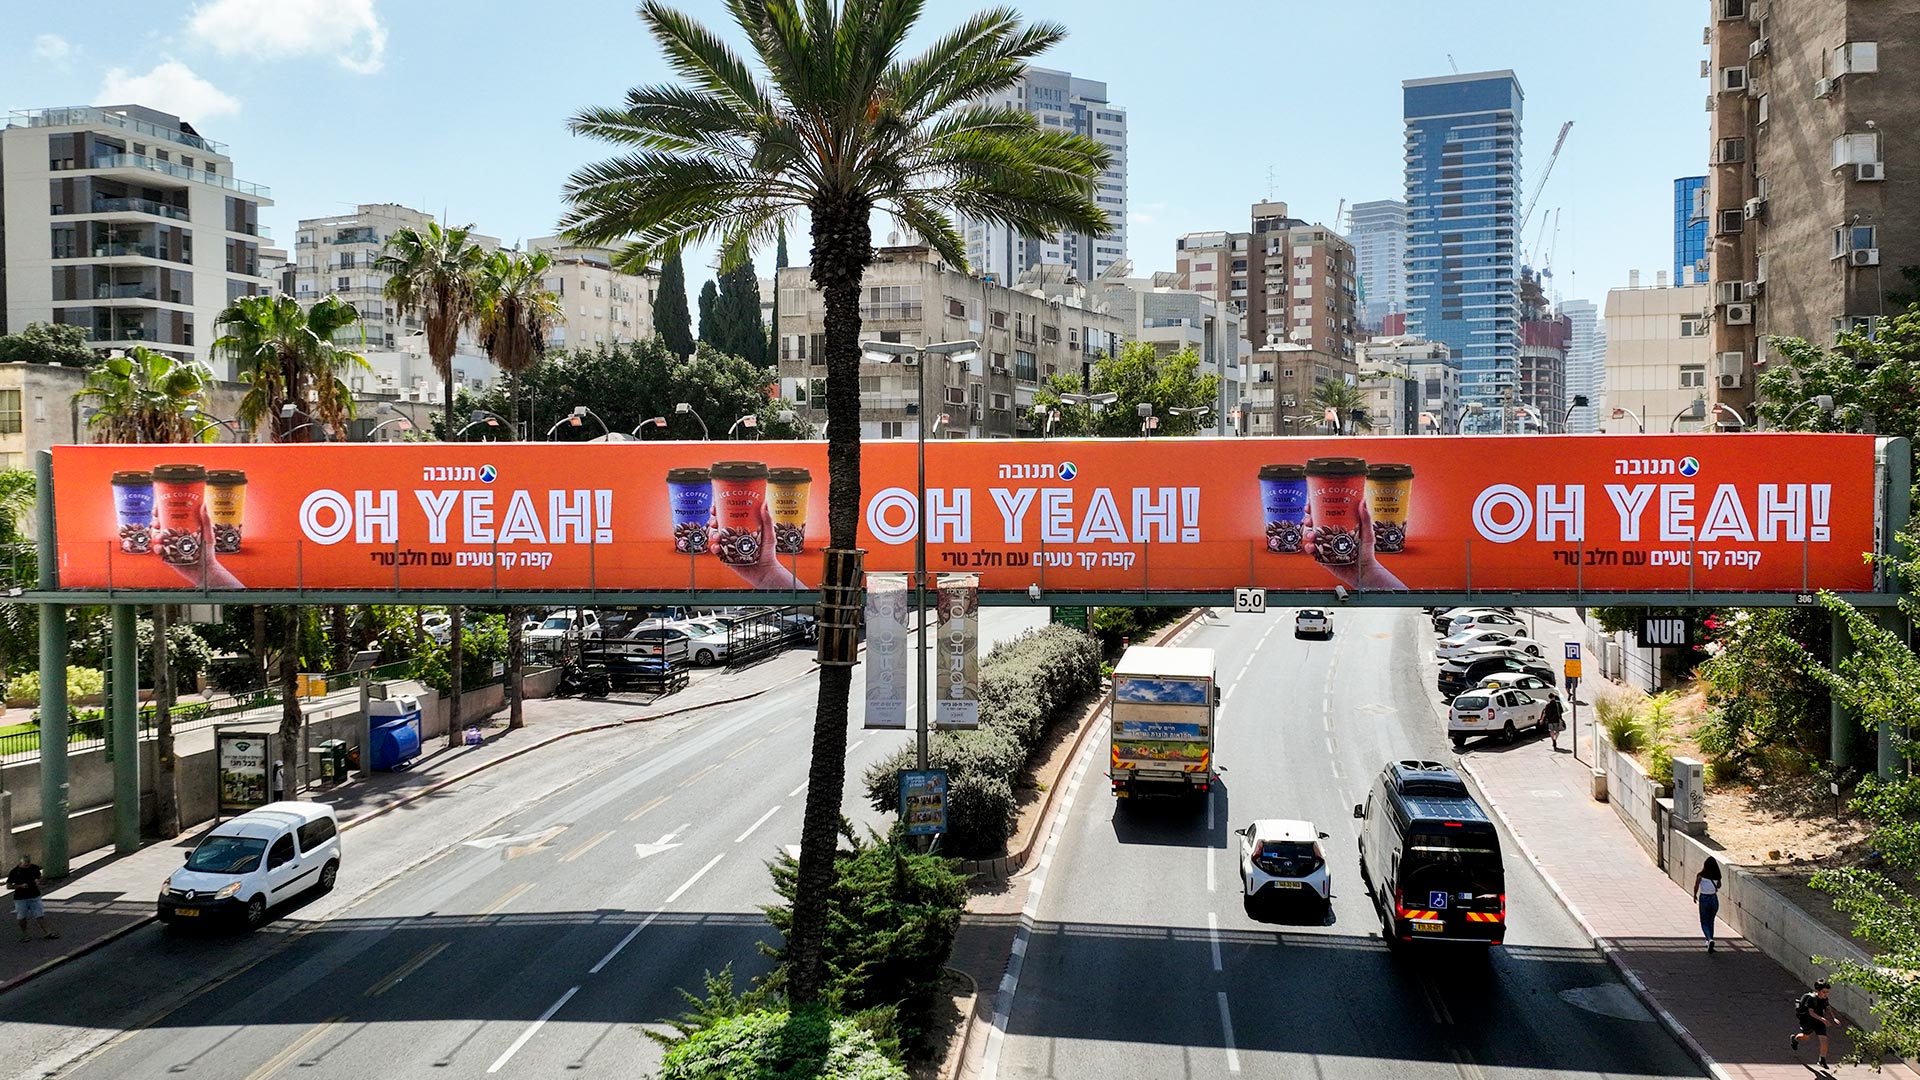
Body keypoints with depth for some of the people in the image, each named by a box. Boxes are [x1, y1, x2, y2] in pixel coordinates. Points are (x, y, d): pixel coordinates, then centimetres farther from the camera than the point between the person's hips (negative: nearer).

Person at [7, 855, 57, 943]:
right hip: (20, 898, -2)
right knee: (22, 917, 8)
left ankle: (46, 932, 3)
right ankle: (24, 934, 25)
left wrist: (37, 881, -5)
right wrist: (20, 886, -21)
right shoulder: (14, 871, -11)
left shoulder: (35, 868, 0)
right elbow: (8, 886, -7)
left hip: (34, 896, 2)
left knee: (40, 915, 0)